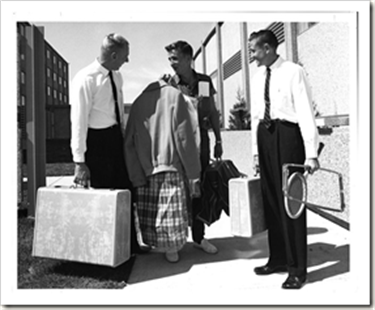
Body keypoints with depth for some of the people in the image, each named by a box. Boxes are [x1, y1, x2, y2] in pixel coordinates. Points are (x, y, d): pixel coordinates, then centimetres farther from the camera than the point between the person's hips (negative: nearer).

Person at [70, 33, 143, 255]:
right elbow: (78, 122, -19)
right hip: (97, 140, -8)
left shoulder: (117, 77, 6)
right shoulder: (86, 79, -17)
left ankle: (130, 243, 32)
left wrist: (124, 137, 15)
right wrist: (80, 162, -19)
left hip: (116, 138, 8)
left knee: (124, 191, 15)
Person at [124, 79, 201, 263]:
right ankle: (170, 248, 13)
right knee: (171, 209, 5)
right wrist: (192, 172, -5)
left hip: (145, 169, 4)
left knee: (150, 210, 14)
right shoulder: (175, 96, 1)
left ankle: (156, 243, 24)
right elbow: (185, 135, -8)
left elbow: (130, 142, 4)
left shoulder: (138, 103, 11)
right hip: (171, 166, -3)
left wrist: (136, 176, 3)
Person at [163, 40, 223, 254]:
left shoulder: (205, 81, 4)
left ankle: (199, 236, 19)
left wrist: (218, 141, 8)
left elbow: (213, 113, 9)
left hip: (200, 138, 3)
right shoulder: (169, 83, -3)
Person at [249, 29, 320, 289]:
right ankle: (278, 258, 28)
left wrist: (311, 153, -17)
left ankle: (297, 268, 11)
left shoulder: (293, 72, -7)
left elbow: (306, 112, -12)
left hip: (288, 134, -7)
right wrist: (256, 151, 15)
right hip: (265, 136, 7)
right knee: (271, 200, 12)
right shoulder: (258, 78, 13)